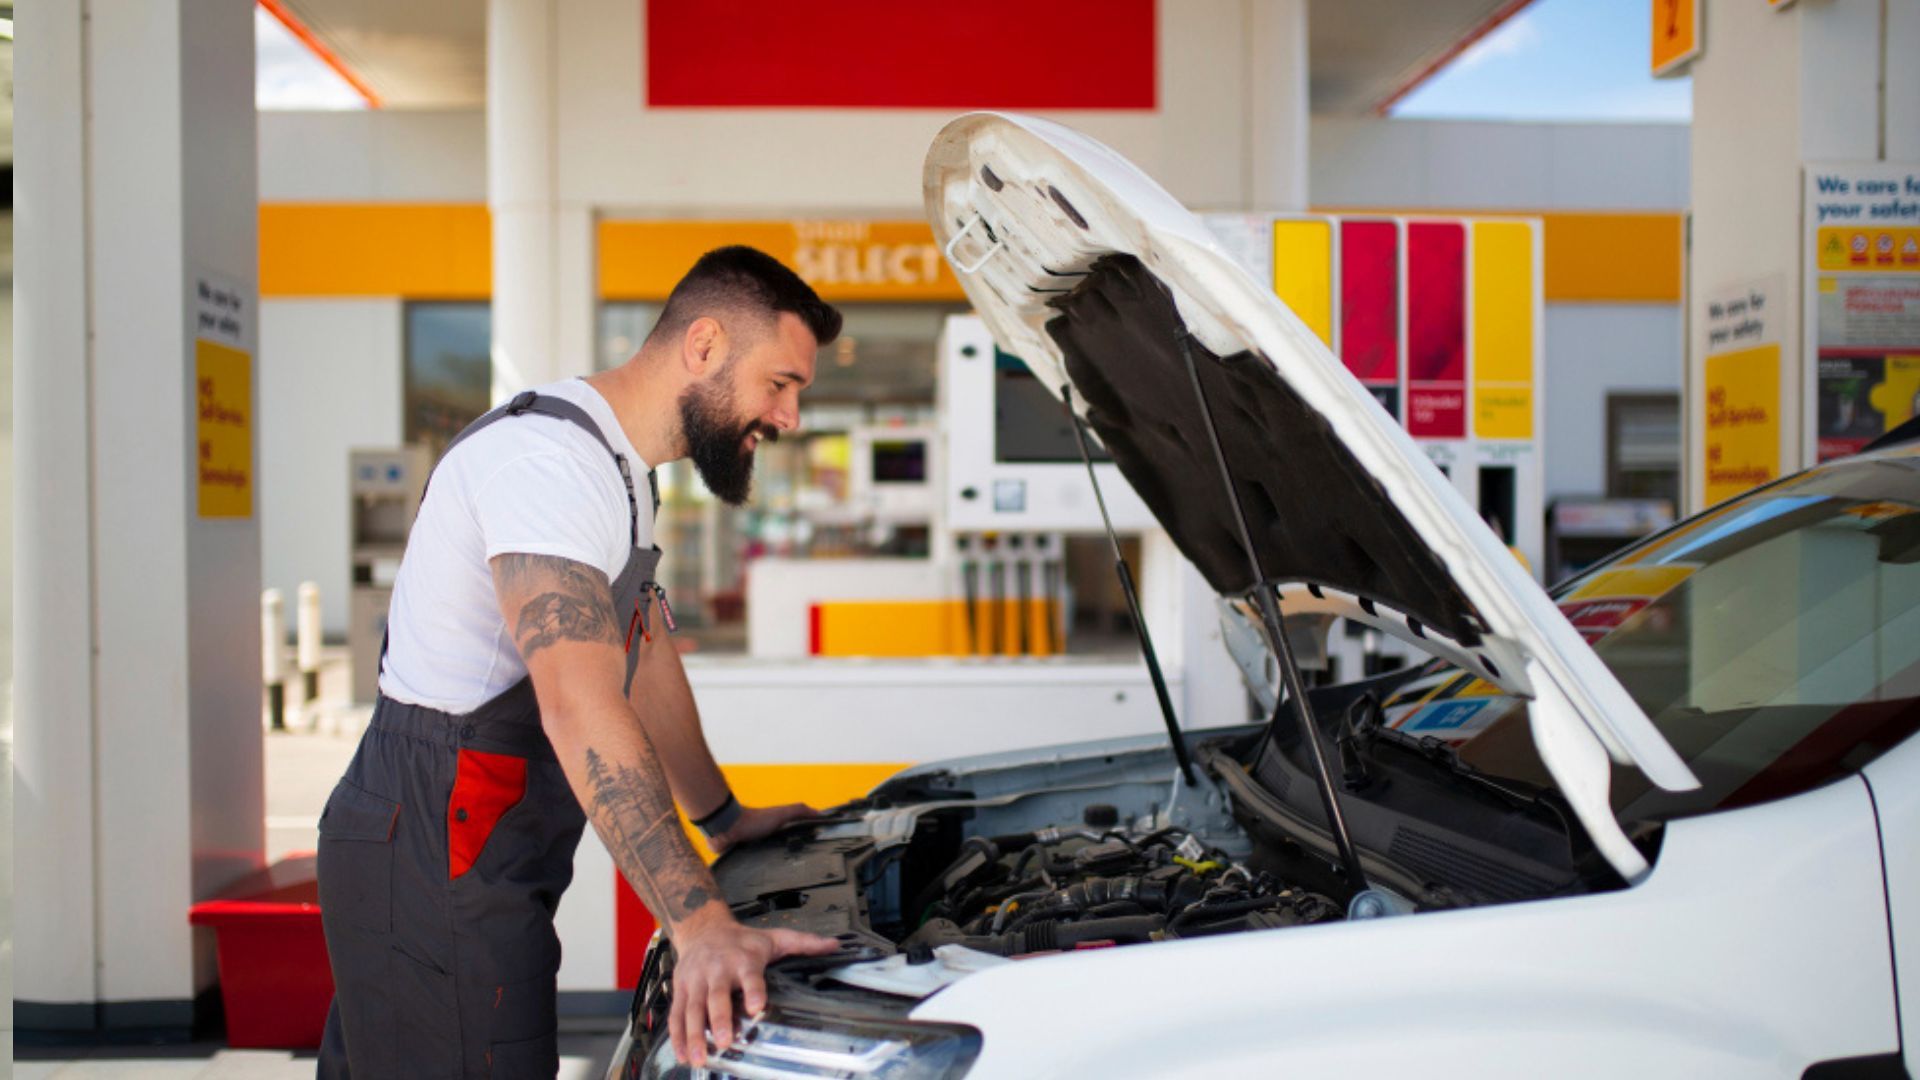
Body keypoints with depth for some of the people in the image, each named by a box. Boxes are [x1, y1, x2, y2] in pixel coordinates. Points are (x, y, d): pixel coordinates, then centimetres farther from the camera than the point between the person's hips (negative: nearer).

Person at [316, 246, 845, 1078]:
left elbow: (647, 661, 26)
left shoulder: (621, 474, 15)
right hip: (432, 865, -10)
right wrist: (700, 922, -37)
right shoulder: (551, 456, -20)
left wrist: (727, 821, 33)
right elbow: (579, 708, -32)